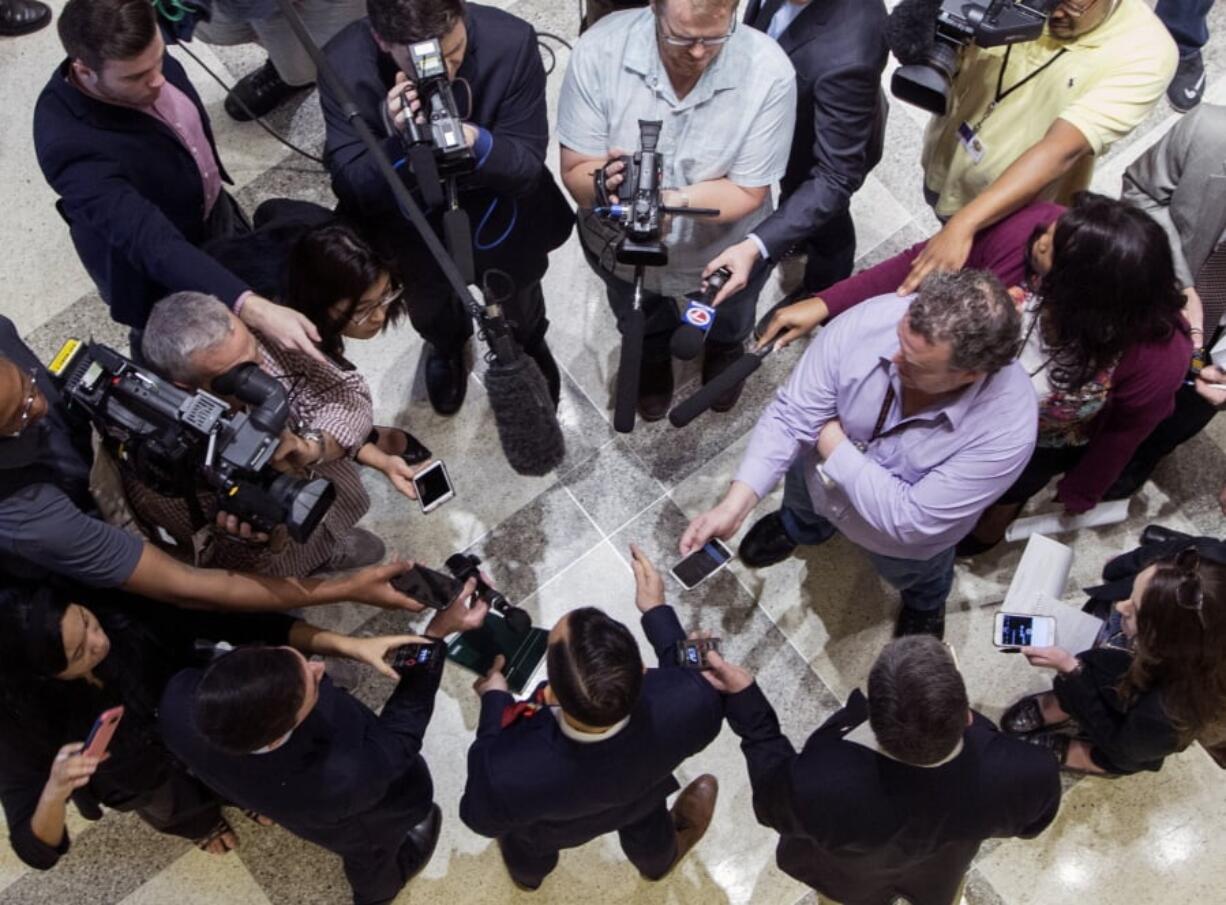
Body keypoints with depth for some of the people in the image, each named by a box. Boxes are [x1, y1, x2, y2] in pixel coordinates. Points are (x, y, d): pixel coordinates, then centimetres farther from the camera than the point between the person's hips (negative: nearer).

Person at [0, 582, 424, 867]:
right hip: (145, 781, 1)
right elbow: (36, 852, -26)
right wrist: (54, 792, -47)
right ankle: (193, 817, 19)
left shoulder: (122, 610, -33)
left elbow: (239, 623, -30)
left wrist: (351, 645, -38)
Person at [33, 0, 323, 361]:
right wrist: (254, 310, -61)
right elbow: (154, 245, -48)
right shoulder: (70, 145, -41)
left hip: (214, 211, 6)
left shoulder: (143, 57, -20)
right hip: (162, 273, -6)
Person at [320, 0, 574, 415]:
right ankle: (446, 344, 68)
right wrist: (399, 143, -46)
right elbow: (351, 189, -26)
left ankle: (528, 343, 66)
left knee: (519, 313, 28)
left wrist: (479, 144, -47)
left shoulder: (511, 41, -31)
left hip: (499, 215, 0)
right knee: (429, 313, 30)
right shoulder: (344, 64, -30)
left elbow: (529, 167, -26)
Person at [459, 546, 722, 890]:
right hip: (638, 793, 2)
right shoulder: (688, 703, -45)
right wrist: (657, 610, -11)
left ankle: (529, 874, 73)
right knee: (646, 829, 40)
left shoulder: (510, 773, -48)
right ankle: (659, 861, 74)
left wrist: (494, 701, -16)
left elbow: (483, 818, -22)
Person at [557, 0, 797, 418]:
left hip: (726, 251, 0)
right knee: (640, 323, 36)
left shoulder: (769, 71, -34)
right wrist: (603, 184, -51)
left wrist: (670, 200, -46)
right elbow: (576, 171, -26)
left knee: (728, 321, 36)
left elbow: (747, 191, -27)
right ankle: (652, 355, 74)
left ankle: (725, 347, 75)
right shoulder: (599, 48, -32)